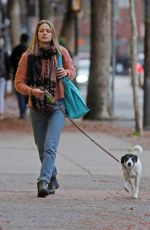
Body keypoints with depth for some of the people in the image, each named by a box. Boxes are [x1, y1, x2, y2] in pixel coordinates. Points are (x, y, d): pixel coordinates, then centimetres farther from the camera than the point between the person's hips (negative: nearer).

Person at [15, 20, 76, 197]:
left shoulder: (61, 52, 1)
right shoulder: (28, 56, -2)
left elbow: (73, 71, 16)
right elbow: (19, 83, 0)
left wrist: (66, 73, -8)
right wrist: (31, 91, -20)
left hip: (57, 106, -2)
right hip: (36, 107, 2)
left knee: (50, 146, -17)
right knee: (42, 148, 11)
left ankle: (43, 181, -24)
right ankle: (53, 180, 31)